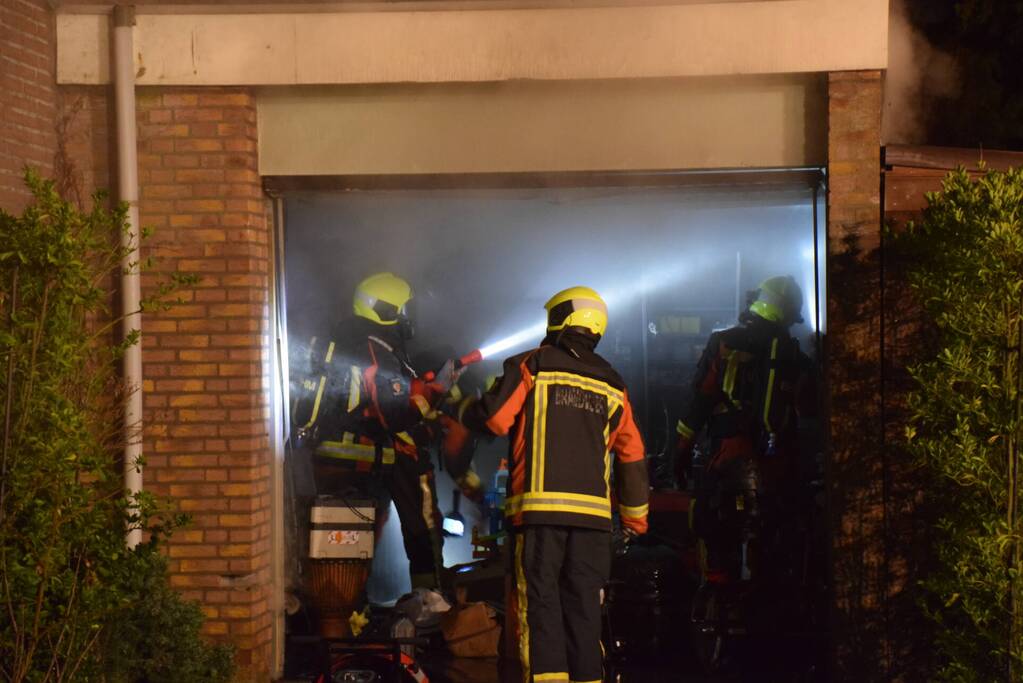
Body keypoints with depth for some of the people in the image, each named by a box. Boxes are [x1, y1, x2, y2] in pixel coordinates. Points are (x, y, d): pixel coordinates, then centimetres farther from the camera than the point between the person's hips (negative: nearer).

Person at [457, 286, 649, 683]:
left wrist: (464, 410, 18)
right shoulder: (611, 385, 16)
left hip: (540, 506, -4)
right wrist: (635, 518, 23)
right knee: (584, 605, 8)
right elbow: (632, 456, 16)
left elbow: (494, 420, -5)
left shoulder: (532, 366, 2)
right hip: (593, 512, 4)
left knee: (540, 599, -4)